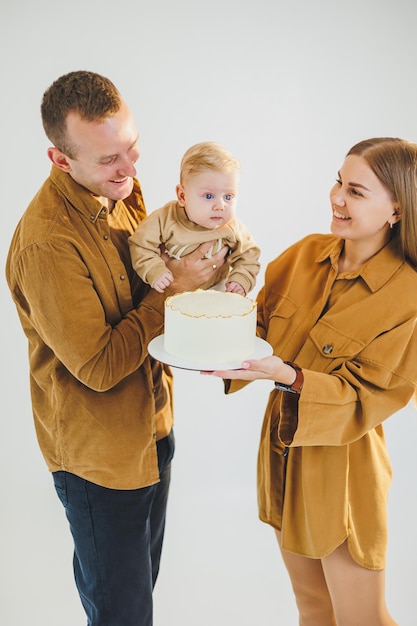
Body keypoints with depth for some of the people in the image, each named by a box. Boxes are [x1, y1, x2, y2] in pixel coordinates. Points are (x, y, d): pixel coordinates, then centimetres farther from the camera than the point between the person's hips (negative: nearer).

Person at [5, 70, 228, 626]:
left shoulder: (119, 188, -2)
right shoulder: (46, 241, -29)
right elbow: (100, 366, -26)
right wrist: (173, 288, -22)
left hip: (151, 425, 8)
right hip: (98, 454, -8)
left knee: (143, 580, 28)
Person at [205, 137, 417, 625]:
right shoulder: (307, 254, -4)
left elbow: (367, 399, -19)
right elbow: (260, 322, 2)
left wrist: (290, 379, -32)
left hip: (342, 471, -5)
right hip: (284, 452, 6)